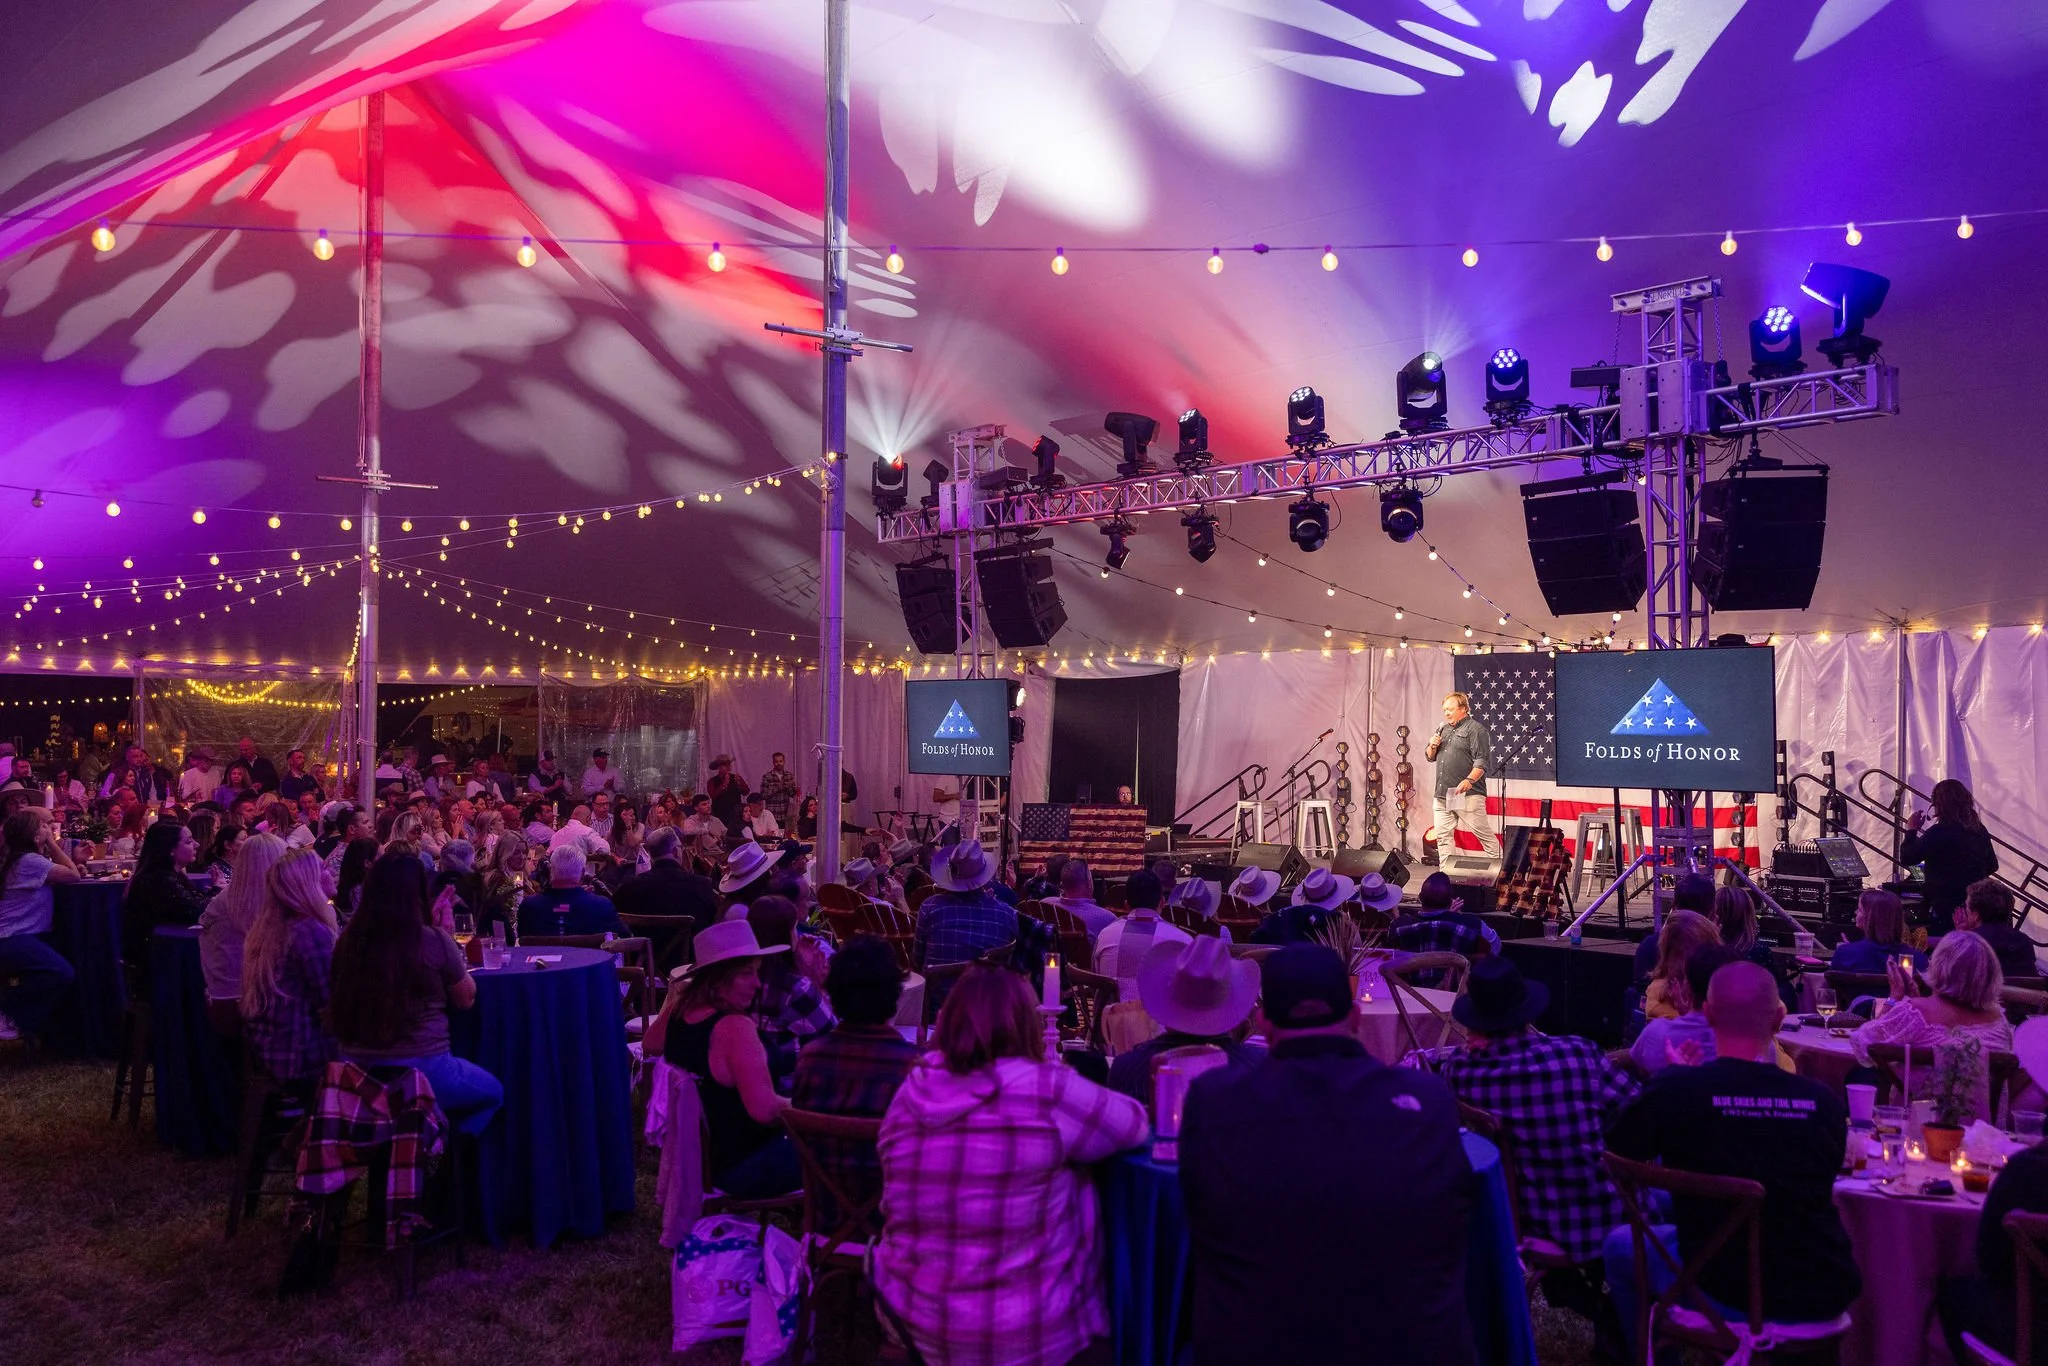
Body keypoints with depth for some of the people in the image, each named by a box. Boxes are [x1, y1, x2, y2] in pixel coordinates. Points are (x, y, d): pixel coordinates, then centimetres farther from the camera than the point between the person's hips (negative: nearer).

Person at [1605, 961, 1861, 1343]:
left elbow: (1615, 1158, 2)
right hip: (1826, 1300, 4)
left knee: (1621, 1246, 24)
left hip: (1726, 1297, -4)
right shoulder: (1823, 1101, -9)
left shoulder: (1674, 1089, -18)